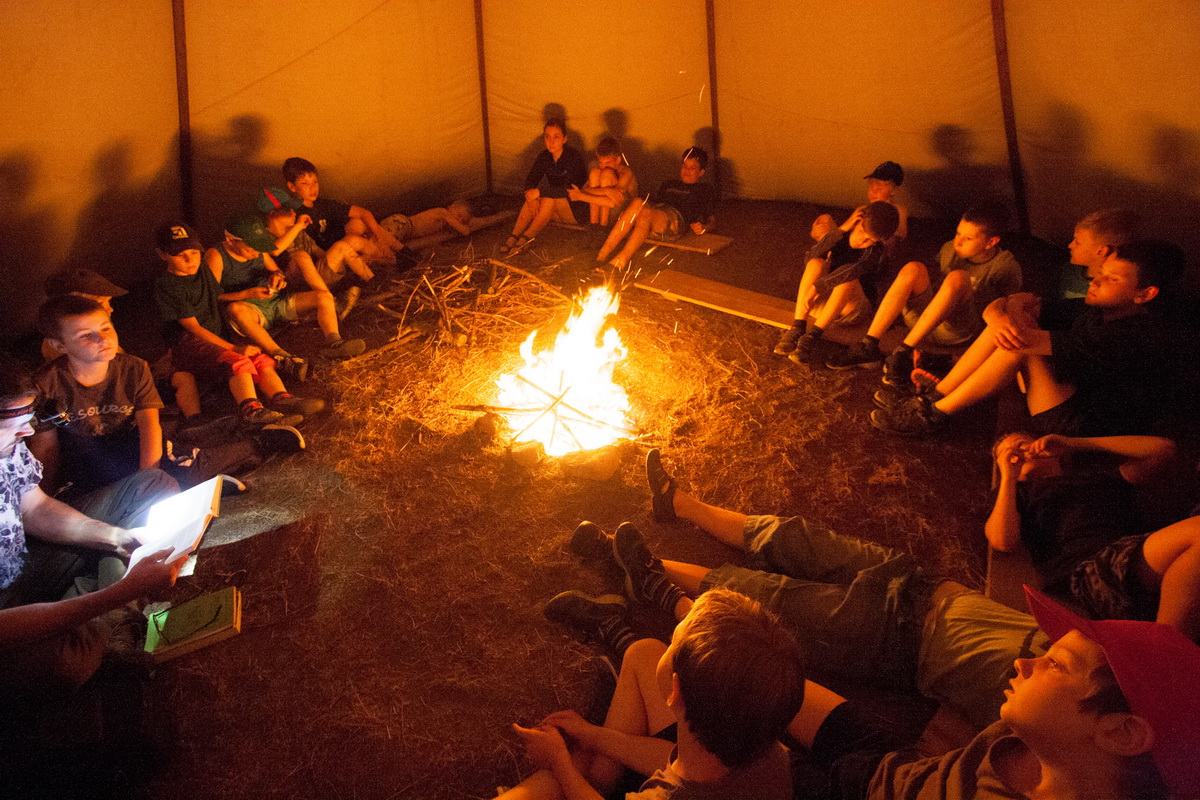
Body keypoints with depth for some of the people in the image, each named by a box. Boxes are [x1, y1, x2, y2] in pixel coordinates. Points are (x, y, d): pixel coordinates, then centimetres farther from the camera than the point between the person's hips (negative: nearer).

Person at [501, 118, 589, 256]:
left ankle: (526, 238, -33)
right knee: (532, 199, -24)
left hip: (576, 209, -5)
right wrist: (530, 193, -26)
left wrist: (540, 191, -31)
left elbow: (571, 190, -28)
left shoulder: (573, 157, -18)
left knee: (549, 197, -33)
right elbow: (530, 180, -2)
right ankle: (513, 237, -32)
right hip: (556, 212, 5)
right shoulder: (544, 157, 1)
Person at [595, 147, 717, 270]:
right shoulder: (668, 184, 42)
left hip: (674, 217, -4)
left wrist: (703, 228, -6)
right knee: (638, 202, -34)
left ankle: (620, 261, -54)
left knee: (646, 213, -38)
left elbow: (712, 219, 17)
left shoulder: (706, 190, 29)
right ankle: (602, 254, -48)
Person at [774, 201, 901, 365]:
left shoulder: (878, 251, -12)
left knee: (850, 279, -35)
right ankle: (797, 329, -34)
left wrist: (817, 287, -39)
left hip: (851, 310, -3)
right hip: (821, 301, 3)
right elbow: (810, 259, -14)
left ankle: (812, 335, -37)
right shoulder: (837, 236, 0)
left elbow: (852, 270, -30)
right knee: (816, 263, -26)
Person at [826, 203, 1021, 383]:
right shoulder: (950, 249, 9)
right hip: (920, 321, 4)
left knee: (957, 278, -31)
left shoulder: (1005, 265, -3)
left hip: (958, 333, -4)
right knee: (913, 269, -22)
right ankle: (868, 347, -31)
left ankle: (903, 352, -35)